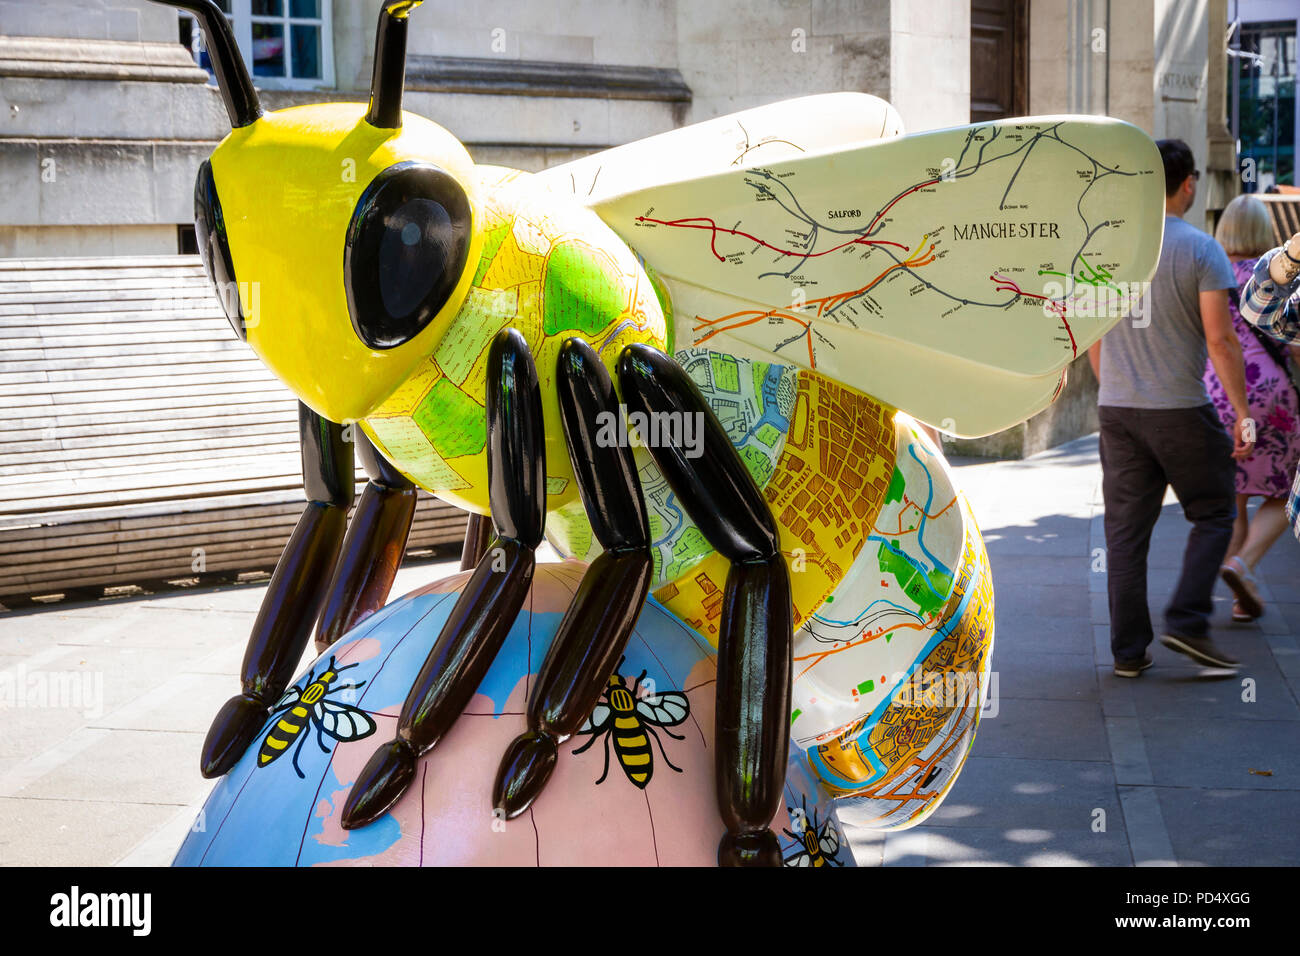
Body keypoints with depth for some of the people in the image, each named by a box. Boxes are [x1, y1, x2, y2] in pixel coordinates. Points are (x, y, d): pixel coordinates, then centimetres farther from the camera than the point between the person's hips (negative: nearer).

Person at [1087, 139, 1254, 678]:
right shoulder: (1199, 249, -8)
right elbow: (1220, 338, -13)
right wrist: (1242, 412, -8)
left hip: (1116, 410, 5)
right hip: (1182, 410, -4)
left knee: (1125, 529, 8)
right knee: (1213, 515, 12)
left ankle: (1128, 650, 9)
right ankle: (1187, 620, 0)